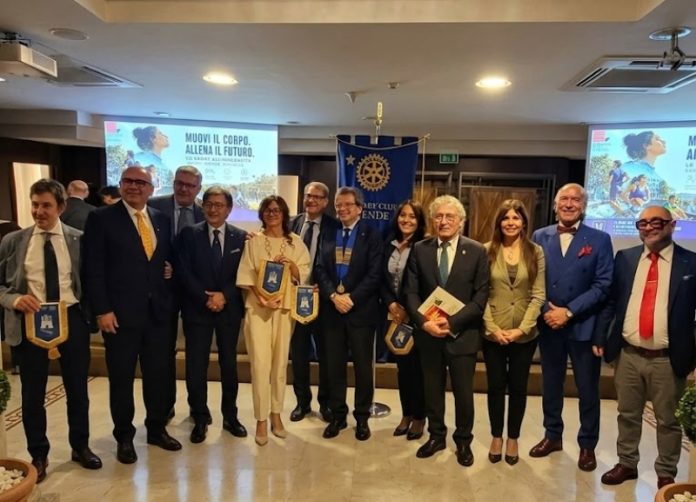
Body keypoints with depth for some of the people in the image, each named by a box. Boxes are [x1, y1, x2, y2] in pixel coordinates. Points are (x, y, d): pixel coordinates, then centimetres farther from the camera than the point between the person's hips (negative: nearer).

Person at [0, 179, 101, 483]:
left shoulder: (78, 239, -1)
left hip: (72, 318, 0)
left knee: (77, 388, 13)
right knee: (32, 393, 12)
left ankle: (80, 446, 34)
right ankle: (38, 455, 33)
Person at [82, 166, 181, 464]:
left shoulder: (162, 220, 9)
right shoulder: (101, 218, -4)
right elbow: (93, 268, -8)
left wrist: (170, 269, -1)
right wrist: (101, 310, -13)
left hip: (158, 311, 4)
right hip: (120, 313, -4)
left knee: (158, 374, 13)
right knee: (121, 378, 9)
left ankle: (157, 429, 32)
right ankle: (124, 436, 27)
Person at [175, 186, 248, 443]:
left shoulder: (241, 237, 2)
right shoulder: (188, 234, 0)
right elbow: (183, 272, -6)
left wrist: (224, 296, -13)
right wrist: (206, 298, -13)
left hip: (230, 309, 1)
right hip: (197, 309, -1)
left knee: (229, 364, 10)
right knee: (196, 366, 2)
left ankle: (230, 417, 25)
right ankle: (200, 419, 19)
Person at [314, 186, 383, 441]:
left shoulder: (371, 235, -1)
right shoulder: (329, 234, 10)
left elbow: (374, 274, -9)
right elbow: (320, 269, 3)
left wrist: (351, 298, -17)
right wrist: (334, 296, -13)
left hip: (361, 310, -3)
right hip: (331, 310, 3)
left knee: (363, 366, 7)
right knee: (334, 366, 10)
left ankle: (362, 417, 22)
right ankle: (337, 415, 24)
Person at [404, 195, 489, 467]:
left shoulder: (477, 251, -4)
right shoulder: (420, 249, 1)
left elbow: (481, 296, -7)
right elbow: (411, 291, 0)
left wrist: (452, 322, -17)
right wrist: (423, 322, -15)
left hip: (462, 333, -2)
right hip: (428, 332, 2)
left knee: (463, 392, 11)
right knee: (432, 389, 15)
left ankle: (463, 440, 32)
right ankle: (436, 435, 35)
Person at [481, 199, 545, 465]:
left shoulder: (536, 252, 0)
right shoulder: (487, 251, -2)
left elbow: (538, 294, -4)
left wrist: (521, 328, -12)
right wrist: (493, 328, -11)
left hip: (525, 334, 0)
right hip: (493, 333, 0)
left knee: (518, 387, 11)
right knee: (496, 386, 10)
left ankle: (513, 439, 28)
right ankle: (496, 437, 27)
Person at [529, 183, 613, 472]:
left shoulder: (599, 239, -3)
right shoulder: (539, 237, 4)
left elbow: (602, 285, -9)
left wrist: (569, 311, -15)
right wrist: (545, 310, -12)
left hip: (584, 326, -2)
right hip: (548, 324, 2)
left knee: (587, 389, 10)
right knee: (551, 384, 15)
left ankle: (587, 444, 28)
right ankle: (553, 435, 33)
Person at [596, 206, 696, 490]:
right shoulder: (625, 258, 3)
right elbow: (611, 300, 6)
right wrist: (600, 336, 1)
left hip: (668, 359, -2)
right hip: (628, 355, 2)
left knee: (668, 420, 14)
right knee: (627, 414, 17)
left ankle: (666, 475, 33)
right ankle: (626, 464, 36)